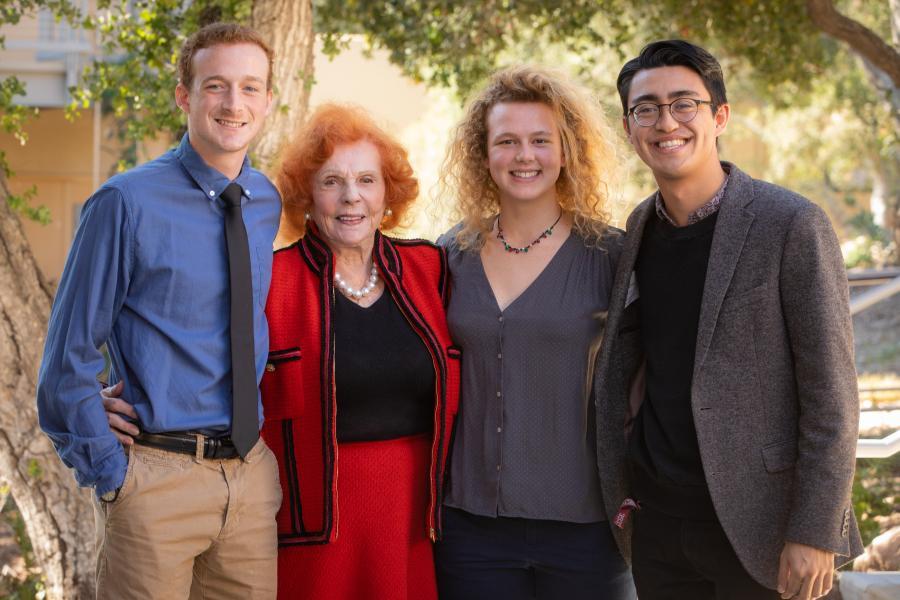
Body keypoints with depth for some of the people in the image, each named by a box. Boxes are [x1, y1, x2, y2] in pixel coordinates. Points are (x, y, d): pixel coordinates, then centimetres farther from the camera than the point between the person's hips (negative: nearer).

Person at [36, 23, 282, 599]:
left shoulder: (269, 204, 8)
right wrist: (108, 473, -8)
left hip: (252, 476, 5)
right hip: (158, 480, -5)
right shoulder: (127, 204, -9)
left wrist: (263, 452, 11)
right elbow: (70, 354, -6)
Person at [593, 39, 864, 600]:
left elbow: (831, 397, -12)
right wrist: (617, 485, 10)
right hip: (657, 522, 5)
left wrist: (813, 533, -15)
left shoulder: (793, 226, -11)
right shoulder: (642, 228, 7)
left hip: (758, 526, -5)